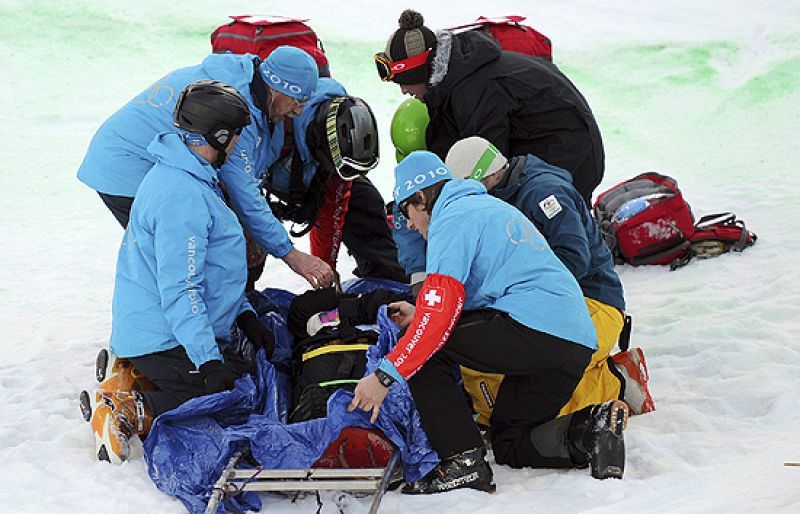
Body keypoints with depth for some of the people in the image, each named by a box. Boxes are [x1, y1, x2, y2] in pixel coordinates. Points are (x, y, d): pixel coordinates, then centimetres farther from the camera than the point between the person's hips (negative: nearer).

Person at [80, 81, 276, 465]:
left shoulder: (174, 174, 13)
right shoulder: (183, 196, -22)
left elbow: (210, 265, 21)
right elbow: (179, 289, -25)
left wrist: (245, 316, 13)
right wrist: (208, 361, -26)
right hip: (167, 342, -10)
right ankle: (130, 411, -12)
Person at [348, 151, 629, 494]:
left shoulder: (451, 217, -1)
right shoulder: (492, 207, 28)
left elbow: (441, 310, -13)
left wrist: (385, 375, -13)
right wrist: (419, 316, 33)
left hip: (533, 332, -10)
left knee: (425, 348, -4)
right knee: (509, 444, 21)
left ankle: (464, 462, -10)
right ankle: (590, 427, -1)